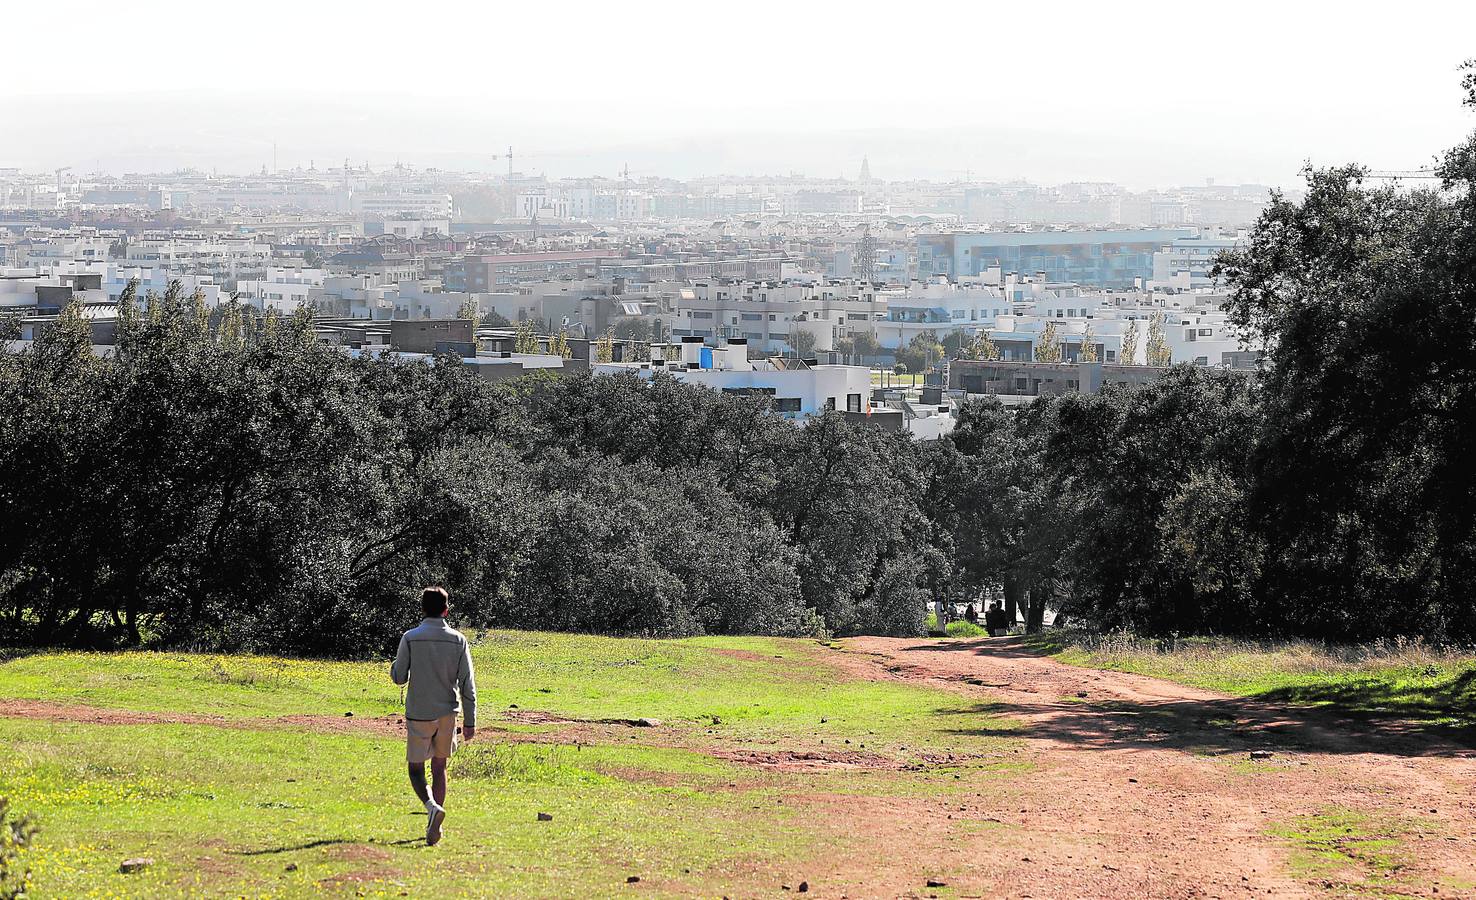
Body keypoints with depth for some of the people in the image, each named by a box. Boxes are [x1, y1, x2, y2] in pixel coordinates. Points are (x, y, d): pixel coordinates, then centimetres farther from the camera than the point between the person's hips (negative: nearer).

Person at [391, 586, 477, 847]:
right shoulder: (458, 640, -1)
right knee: (439, 768, 15)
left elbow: (398, 677, -5)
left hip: (418, 715, -2)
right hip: (447, 714, 2)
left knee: (416, 769, 7)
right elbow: (467, 685, -1)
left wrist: (398, 662, 18)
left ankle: (432, 806, -22)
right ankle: (433, 828, 13)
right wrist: (470, 722, 3)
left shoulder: (410, 638, -8)